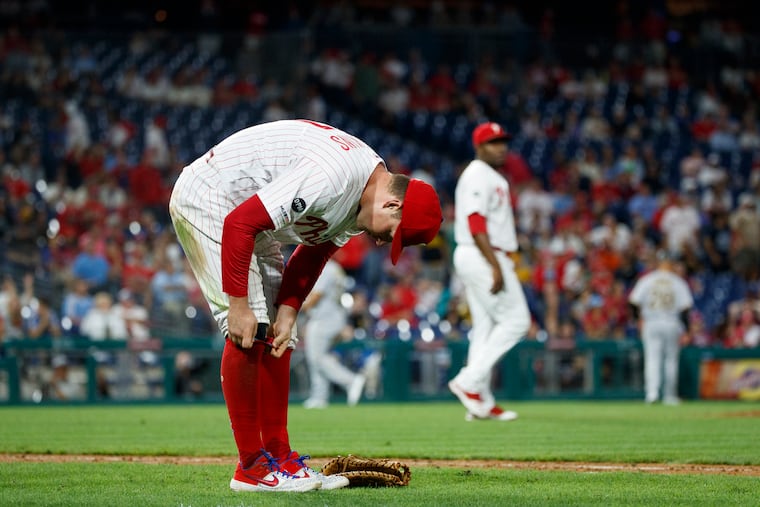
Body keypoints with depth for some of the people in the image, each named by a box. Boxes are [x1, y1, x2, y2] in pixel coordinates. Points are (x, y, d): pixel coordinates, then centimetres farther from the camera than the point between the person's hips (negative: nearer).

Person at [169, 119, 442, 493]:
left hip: (248, 213, 10)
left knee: (275, 337, 9)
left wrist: (288, 309, -5)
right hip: (207, 200, -10)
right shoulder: (333, 177, -33)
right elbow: (240, 223, -32)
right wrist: (238, 304, -28)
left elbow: (314, 252, 8)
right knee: (249, 331, -16)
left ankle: (278, 457, 13)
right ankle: (251, 466, -11)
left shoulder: (361, 195, -2)